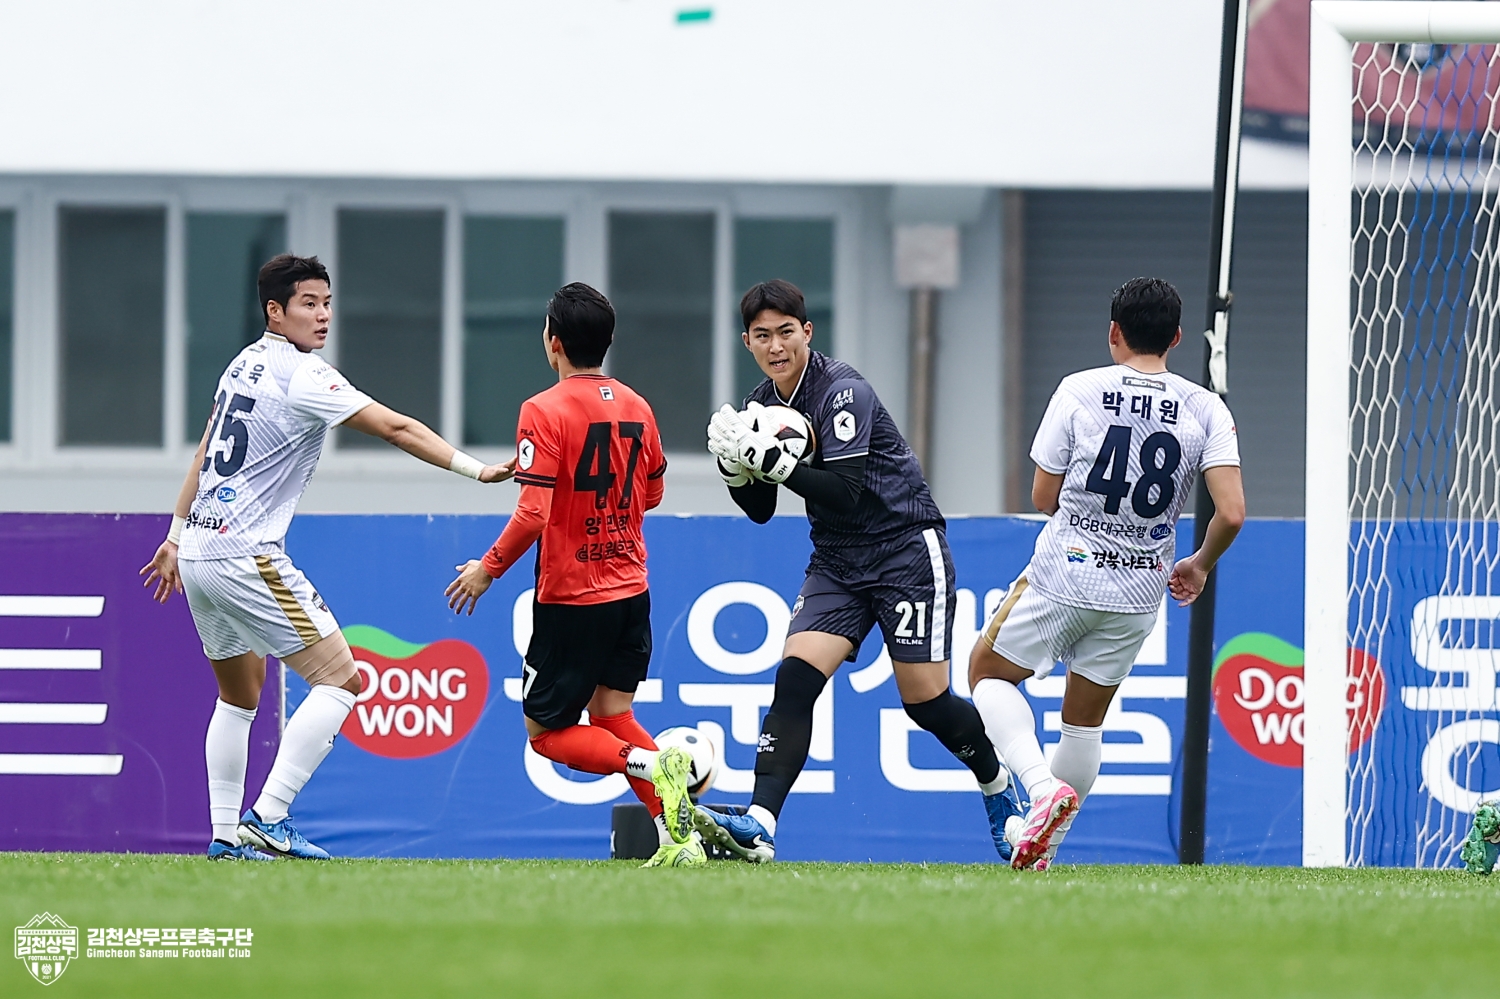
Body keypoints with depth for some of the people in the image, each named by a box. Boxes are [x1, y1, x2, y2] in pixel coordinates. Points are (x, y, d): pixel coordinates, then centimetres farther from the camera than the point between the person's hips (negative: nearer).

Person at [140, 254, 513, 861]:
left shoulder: (244, 365, 14)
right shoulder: (302, 375, -13)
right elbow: (396, 429, -18)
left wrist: (176, 536, 31)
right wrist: (477, 470, -18)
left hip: (199, 556, 9)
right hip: (246, 556, -9)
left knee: (239, 694, 21)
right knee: (340, 678, -7)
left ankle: (226, 834, 18)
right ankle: (267, 820, -12)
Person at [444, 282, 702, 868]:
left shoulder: (544, 412, -15)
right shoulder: (636, 408, 5)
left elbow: (532, 514, -20)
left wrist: (488, 569, -7)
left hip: (570, 599, -6)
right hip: (631, 591, 6)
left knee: (546, 730, 5)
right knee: (613, 719, 12)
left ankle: (652, 766, -19)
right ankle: (679, 836, -6)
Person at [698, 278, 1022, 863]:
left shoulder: (842, 391, -18)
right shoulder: (761, 405, 5)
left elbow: (846, 493, -26)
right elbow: (760, 510, 10)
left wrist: (772, 460, -32)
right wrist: (735, 465, -10)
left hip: (906, 550, -6)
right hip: (836, 562, 6)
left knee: (925, 701, -4)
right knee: (794, 679, -15)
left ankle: (1001, 794, 25)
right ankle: (758, 827, -26)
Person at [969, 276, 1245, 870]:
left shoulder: (1079, 391, -7)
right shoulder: (1206, 410, -4)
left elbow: (1043, 497, -1)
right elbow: (1231, 514, -11)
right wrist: (1200, 566, 10)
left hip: (1064, 575, -3)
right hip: (1138, 595, 3)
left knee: (987, 672, 17)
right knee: (1084, 721, 20)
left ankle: (1042, 785, -7)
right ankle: (1042, 848, 22)